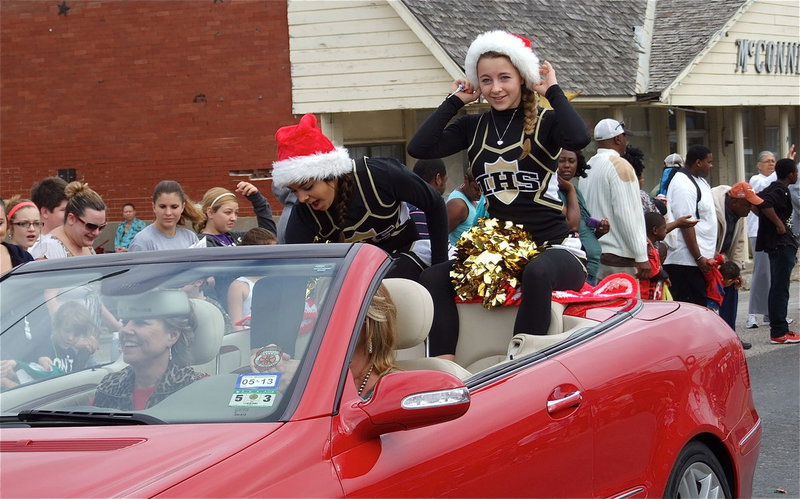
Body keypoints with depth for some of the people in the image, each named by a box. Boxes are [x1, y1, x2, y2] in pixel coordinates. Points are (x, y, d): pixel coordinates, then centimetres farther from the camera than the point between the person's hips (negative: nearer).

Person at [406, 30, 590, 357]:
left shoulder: (546, 122, -1)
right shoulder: (473, 127, 11)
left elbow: (578, 139, -24)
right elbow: (419, 147, -3)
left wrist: (553, 91, -11)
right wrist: (455, 101, 4)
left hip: (551, 245, -5)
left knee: (537, 273, -39)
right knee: (434, 278, -18)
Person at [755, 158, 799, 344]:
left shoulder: (773, 188, 15)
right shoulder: (781, 190, -14)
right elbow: (765, 204, -30)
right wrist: (779, 224, -21)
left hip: (776, 245, 10)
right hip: (781, 244, -10)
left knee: (777, 288, 14)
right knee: (780, 288, -10)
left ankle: (779, 329, 21)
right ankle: (779, 333, -10)